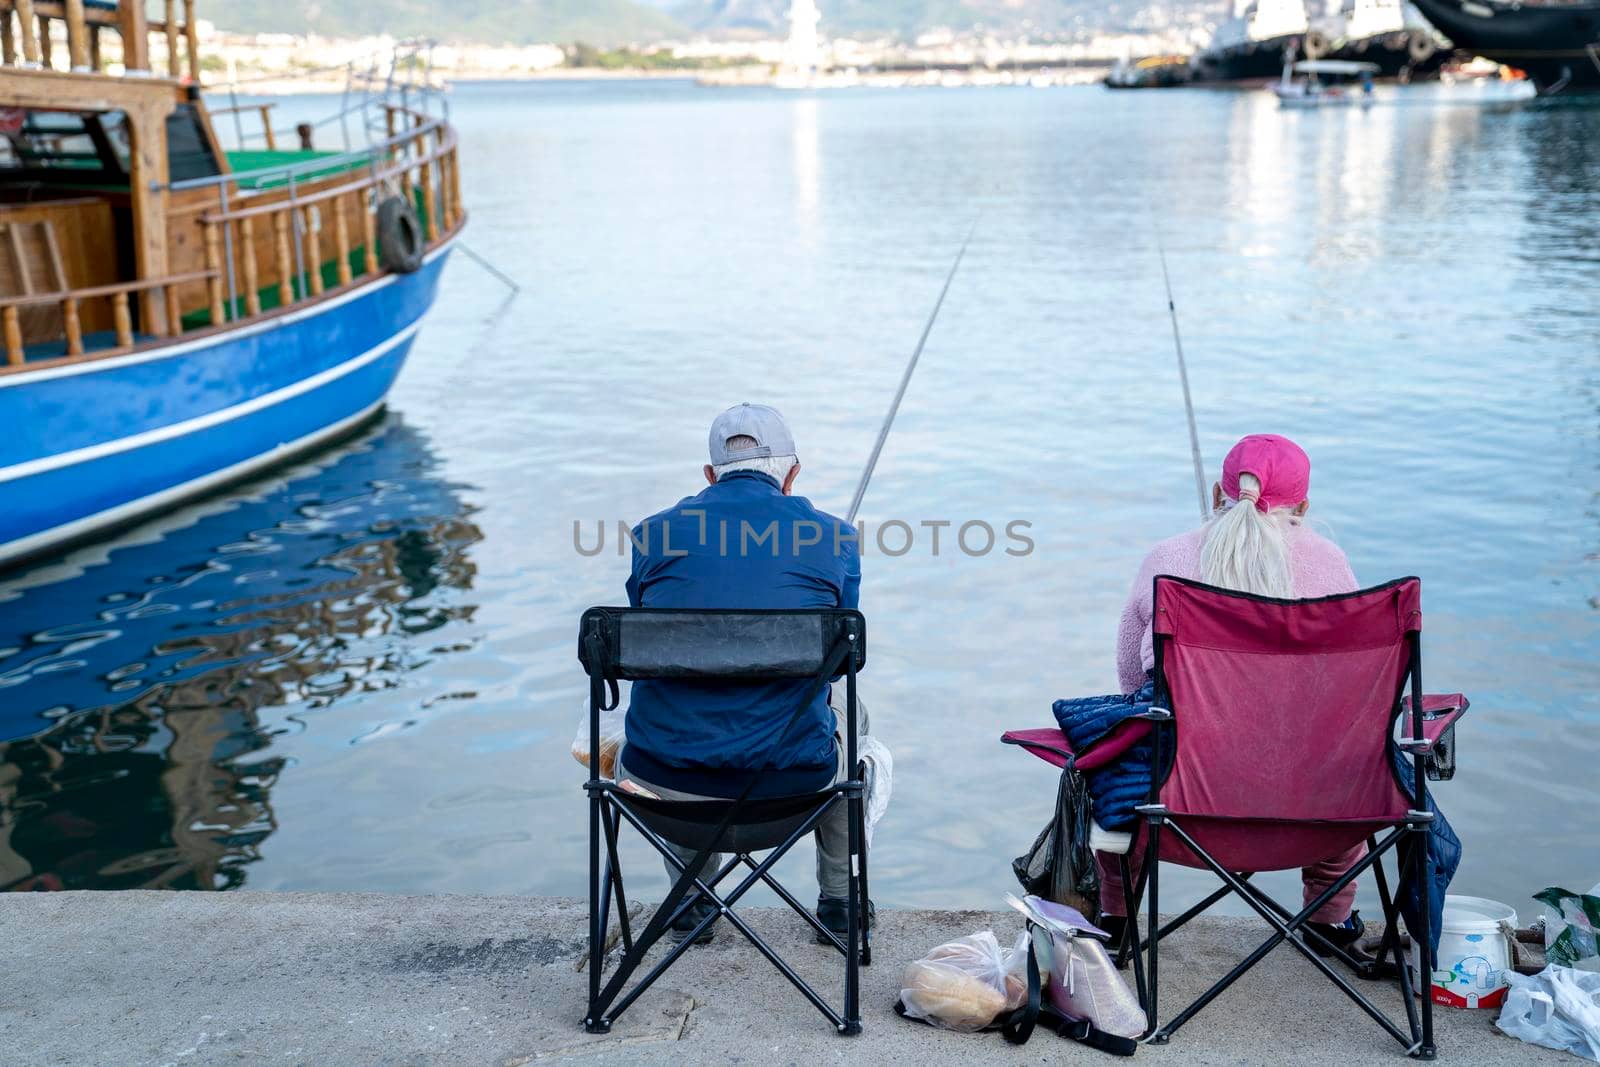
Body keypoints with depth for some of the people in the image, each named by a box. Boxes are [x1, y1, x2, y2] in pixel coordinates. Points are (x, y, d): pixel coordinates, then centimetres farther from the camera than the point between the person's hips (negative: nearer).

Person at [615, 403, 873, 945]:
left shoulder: (653, 533, 5)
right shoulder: (835, 538, 2)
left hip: (664, 776, 1)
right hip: (791, 776, -1)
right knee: (847, 707, 34)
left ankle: (691, 900, 41)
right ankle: (840, 898, 40)